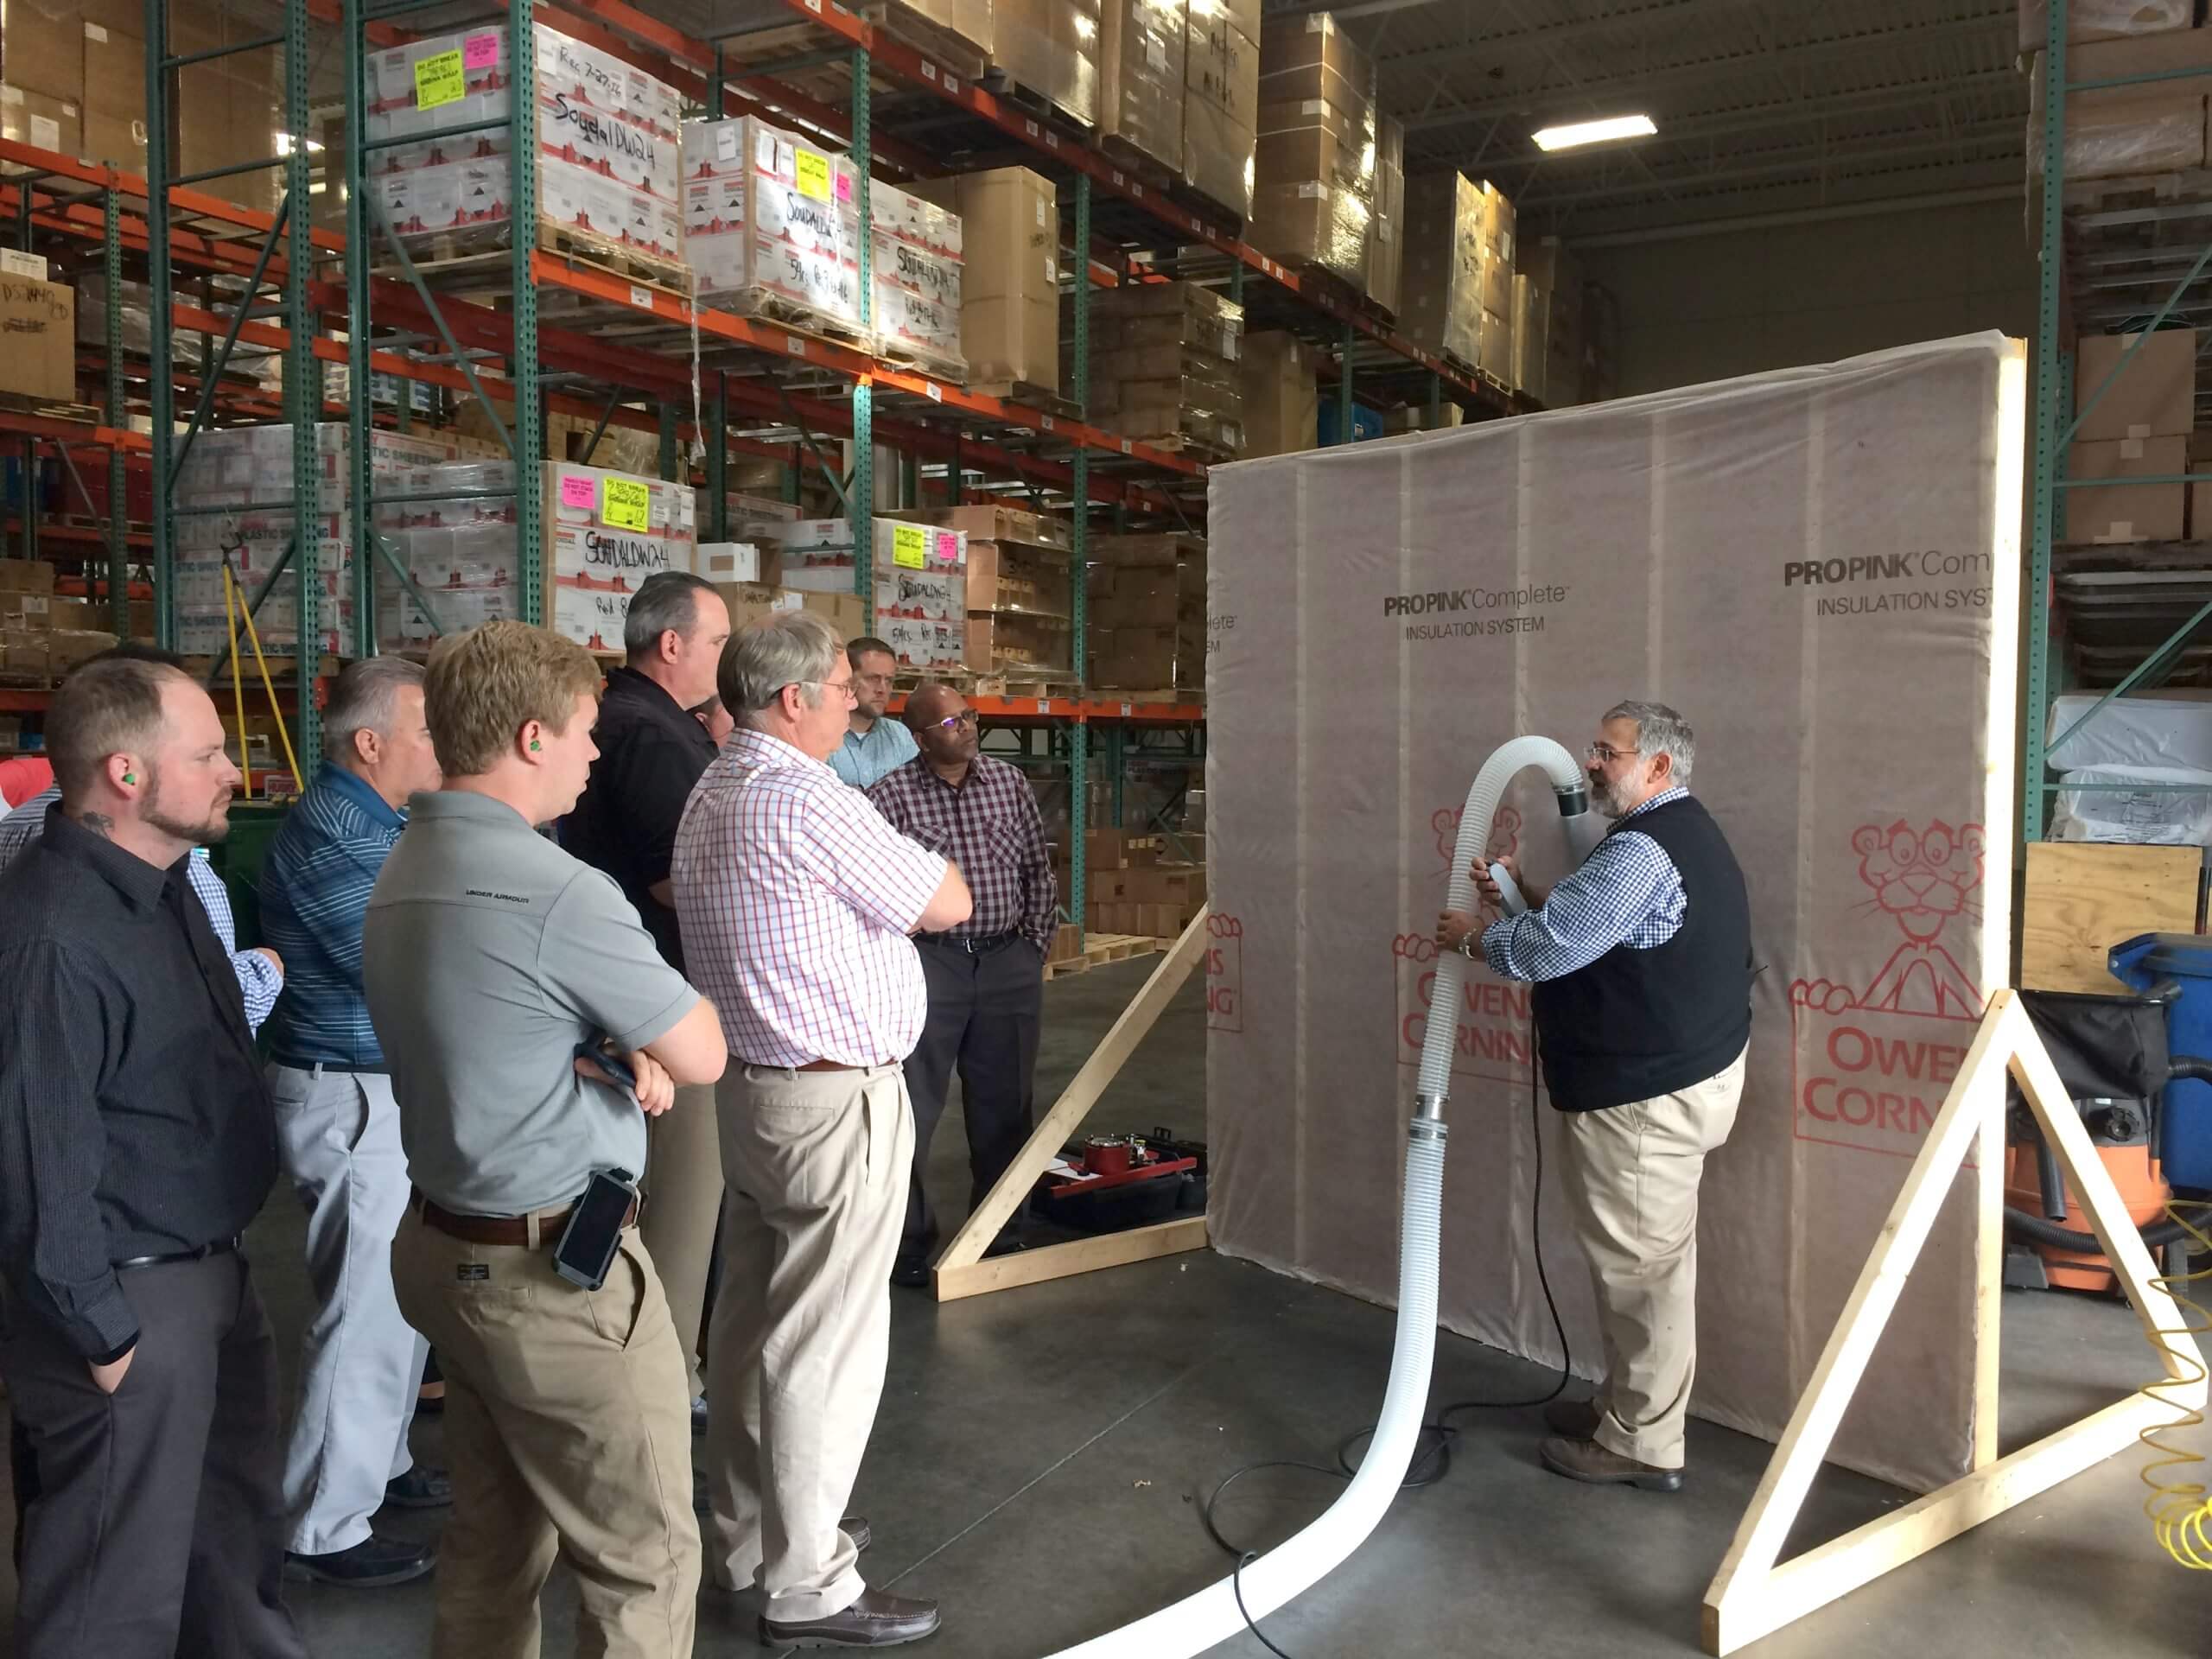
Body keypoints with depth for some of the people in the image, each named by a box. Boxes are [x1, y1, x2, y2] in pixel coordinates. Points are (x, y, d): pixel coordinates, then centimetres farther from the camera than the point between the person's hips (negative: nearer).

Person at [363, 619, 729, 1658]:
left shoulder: (405, 871, 7)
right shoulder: (554, 889, -23)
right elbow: (702, 1056, -15)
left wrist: (610, 1057, -3)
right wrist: (640, 1043, 5)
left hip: (449, 1247, 9)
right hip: (557, 1269, -9)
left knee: (494, 1546, 20)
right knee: (645, 1563, 3)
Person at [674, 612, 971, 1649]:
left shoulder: (711, 797, 10)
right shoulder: (807, 803, -20)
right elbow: (948, 904, -12)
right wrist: (892, 868, 8)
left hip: (753, 1088, 10)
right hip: (836, 1103, -10)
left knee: (751, 1321, 17)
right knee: (825, 1345, -1)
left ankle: (749, 1537, 32)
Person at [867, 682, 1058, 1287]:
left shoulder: (1010, 782, 7)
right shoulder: (890, 796, -6)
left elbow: (1038, 868, 13)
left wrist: (1038, 941, 8)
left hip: (1009, 960, 4)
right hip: (929, 963, -4)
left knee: (1005, 1106, 12)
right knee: (913, 1107, 0)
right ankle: (910, 1238, 13)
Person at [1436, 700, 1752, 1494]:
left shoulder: (1642, 849, -21)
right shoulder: (1681, 832, 14)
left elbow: (1549, 947, -24)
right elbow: (1593, 922, 20)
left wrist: (1474, 936, -7)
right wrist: (1524, 893, 8)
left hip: (1648, 1094, -11)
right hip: (1683, 1071, 11)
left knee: (1641, 1264, -1)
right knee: (1648, 1259, 20)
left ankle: (1641, 1445, 11)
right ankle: (1628, 1402, 34)